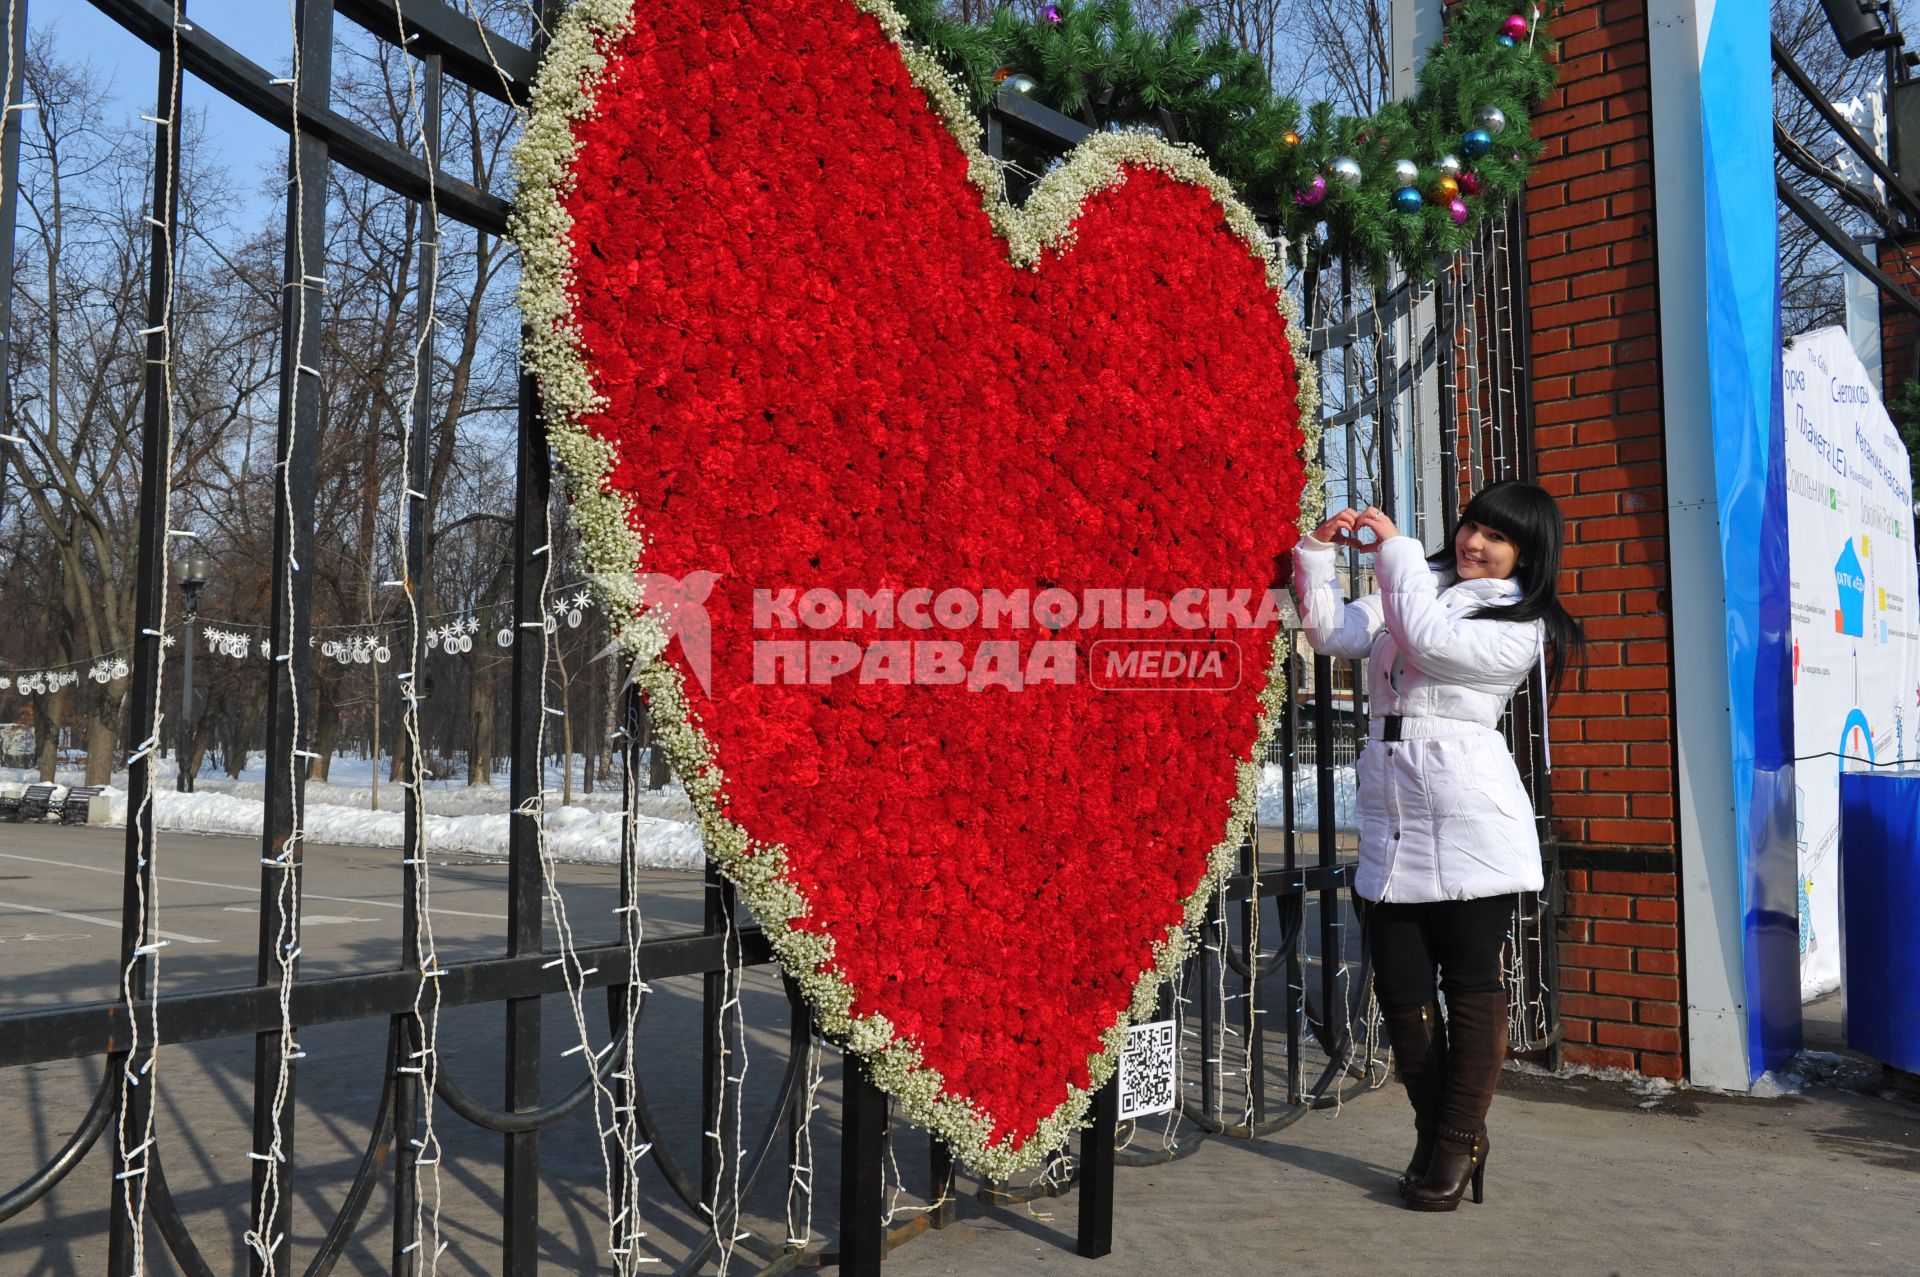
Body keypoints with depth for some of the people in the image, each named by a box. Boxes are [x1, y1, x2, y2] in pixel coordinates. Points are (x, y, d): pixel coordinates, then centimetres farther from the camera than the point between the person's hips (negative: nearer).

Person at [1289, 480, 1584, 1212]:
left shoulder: (1520, 625, 0)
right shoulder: (1410, 592, 16)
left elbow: (1429, 638, -17)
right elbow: (1334, 632, 3)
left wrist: (1394, 547, -10)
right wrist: (1320, 551, -6)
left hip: (1468, 822, -5)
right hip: (1391, 821, 5)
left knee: (1471, 984, 3)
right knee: (1399, 988, 7)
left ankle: (1458, 1142, 16)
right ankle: (1434, 1135, 24)